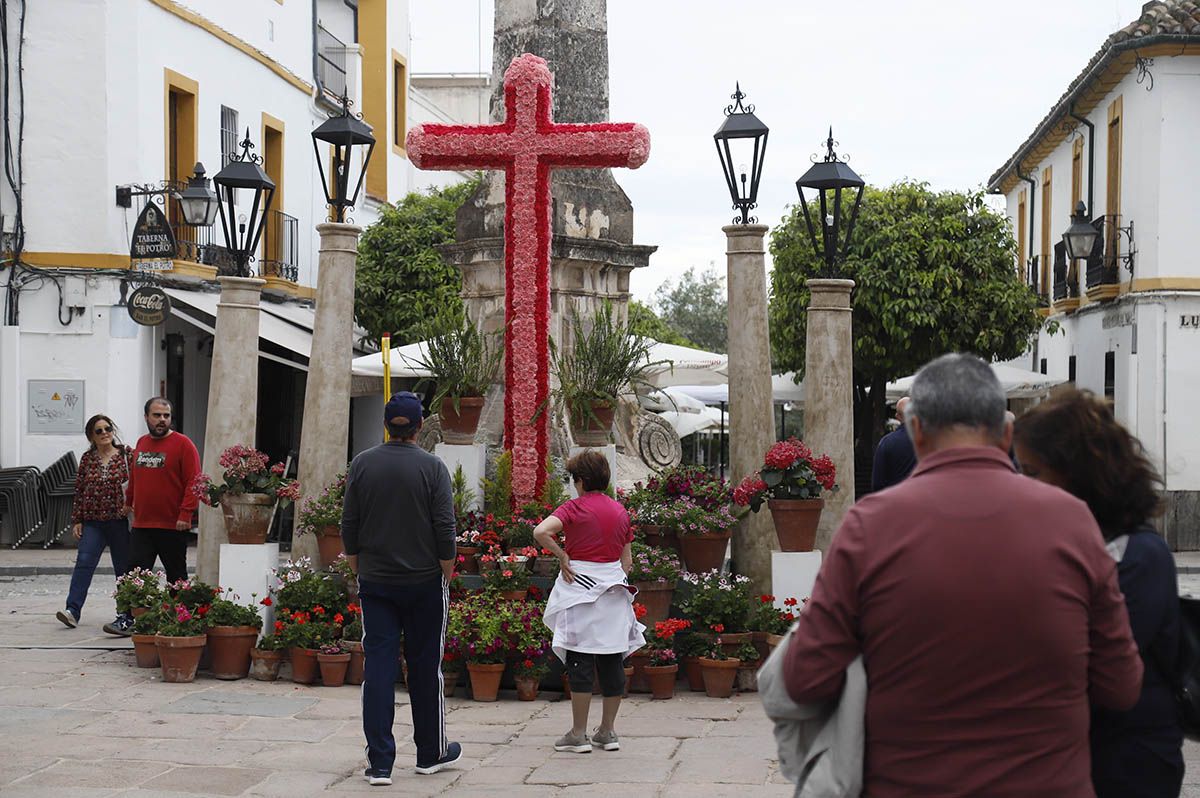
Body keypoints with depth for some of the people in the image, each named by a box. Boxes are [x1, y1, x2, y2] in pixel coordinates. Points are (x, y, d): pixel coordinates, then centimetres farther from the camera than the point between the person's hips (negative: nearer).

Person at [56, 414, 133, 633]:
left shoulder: (126, 455, 0)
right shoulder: (87, 459, 8)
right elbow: (79, 491, 10)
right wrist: (77, 520, 6)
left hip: (120, 521, -2)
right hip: (93, 521, 2)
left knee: (123, 567, 5)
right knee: (84, 562, -11)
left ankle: (126, 616, 12)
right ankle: (73, 610, -14)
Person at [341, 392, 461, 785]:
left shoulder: (362, 465, 0)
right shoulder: (432, 467, -8)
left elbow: (349, 527, 4)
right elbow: (445, 531, -9)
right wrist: (447, 577, 2)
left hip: (375, 582, 2)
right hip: (424, 582, -2)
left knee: (378, 666, 2)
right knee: (425, 667, 10)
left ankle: (380, 763, -2)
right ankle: (431, 753, 23)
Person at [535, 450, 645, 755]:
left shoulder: (575, 508, -8)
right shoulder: (620, 511, 8)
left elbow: (541, 532, -24)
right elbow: (627, 561, 11)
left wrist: (562, 556, -12)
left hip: (580, 586, -5)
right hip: (613, 588, 5)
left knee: (580, 662, -1)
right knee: (612, 660, 8)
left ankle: (578, 735, 1)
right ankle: (607, 732, 14)